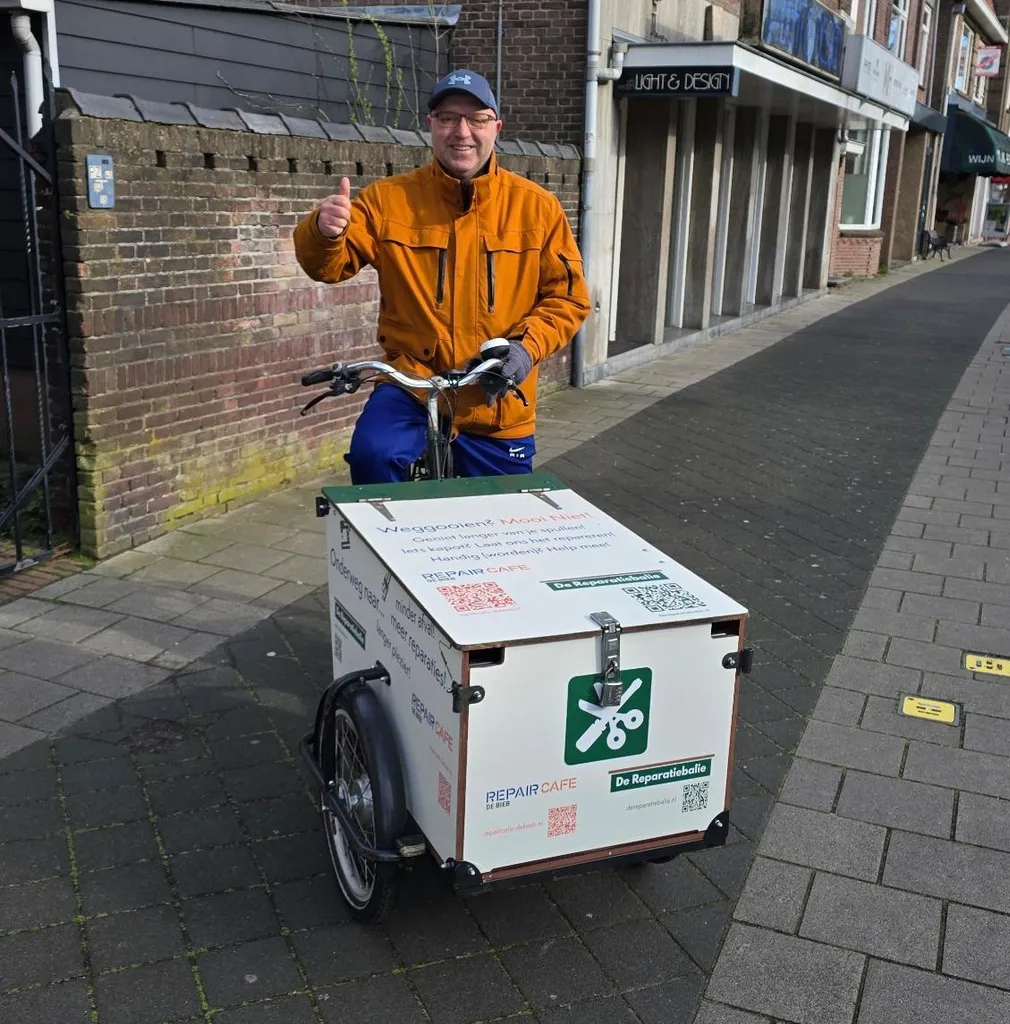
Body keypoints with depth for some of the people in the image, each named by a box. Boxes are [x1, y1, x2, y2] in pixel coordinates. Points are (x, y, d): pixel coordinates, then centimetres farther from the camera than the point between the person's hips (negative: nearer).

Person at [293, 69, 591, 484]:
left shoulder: (537, 207, 0)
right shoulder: (388, 198, -2)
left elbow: (567, 296, 3)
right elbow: (329, 265, -6)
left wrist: (528, 346, -15)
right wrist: (325, 232, -30)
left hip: (498, 407, 2)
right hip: (413, 382, -1)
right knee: (373, 454, -30)